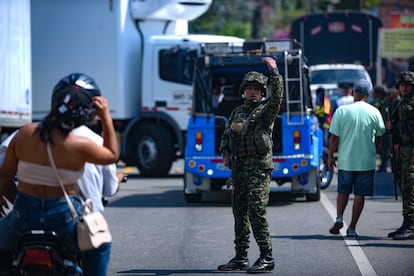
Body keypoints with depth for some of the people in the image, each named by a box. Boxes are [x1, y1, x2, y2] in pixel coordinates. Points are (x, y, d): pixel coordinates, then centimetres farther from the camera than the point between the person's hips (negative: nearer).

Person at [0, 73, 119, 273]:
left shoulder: (23, 135, -8)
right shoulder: (80, 146, -17)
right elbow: (112, 155, 3)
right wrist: (106, 118, 3)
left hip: (25, 211, 2)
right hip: (64, 213, -2)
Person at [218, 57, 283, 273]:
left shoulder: (266, 110, -1)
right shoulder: (237, 112, 17)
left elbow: (278, 96, -20)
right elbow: (226, 136, 23)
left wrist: (274, 70, -22)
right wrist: (226, 154, 7)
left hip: (259, 167, -7)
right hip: (239, 167, 7)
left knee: (256, 211, -13)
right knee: (240, 212, 9)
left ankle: (267, 258, -10)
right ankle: (241, 258, 15)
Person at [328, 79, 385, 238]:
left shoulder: (341, 111, -6)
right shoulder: (374, 112, -2)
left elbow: (334, 137, -5)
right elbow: (379, 136, 8)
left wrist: (330, 156, 7)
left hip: (346, 160, 0)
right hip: (366, 161, 0)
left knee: (343, 190, 15)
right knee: (360, 194, 6)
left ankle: (339, 217, -5)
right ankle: (352, 228, 5)